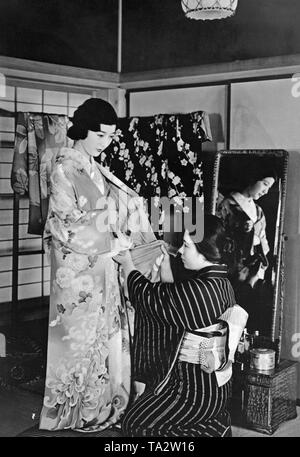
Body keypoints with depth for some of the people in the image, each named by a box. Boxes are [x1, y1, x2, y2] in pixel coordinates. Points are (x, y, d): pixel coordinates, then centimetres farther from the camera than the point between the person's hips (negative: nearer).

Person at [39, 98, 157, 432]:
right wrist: (116, 242, -17)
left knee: (107, 333, 13)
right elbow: (69, 228, -18)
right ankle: (79, 411, 18)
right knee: (81, 336, 3)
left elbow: (129, 207, 10)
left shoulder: (96, 169, 11)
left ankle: (102, 402, 27)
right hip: (78, 270, -7)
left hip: (103, 268, 7)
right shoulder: (64, 169, -13)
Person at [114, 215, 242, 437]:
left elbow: (149, 297, -13)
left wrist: (128, 264, 2)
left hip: (194, 389, -9)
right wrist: (166, 266, 16)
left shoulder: (199, 289, -27)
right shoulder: (221, 283, 2)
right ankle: (217, 423, 19)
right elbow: (170, 303, 14)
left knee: (135, 423, 6)